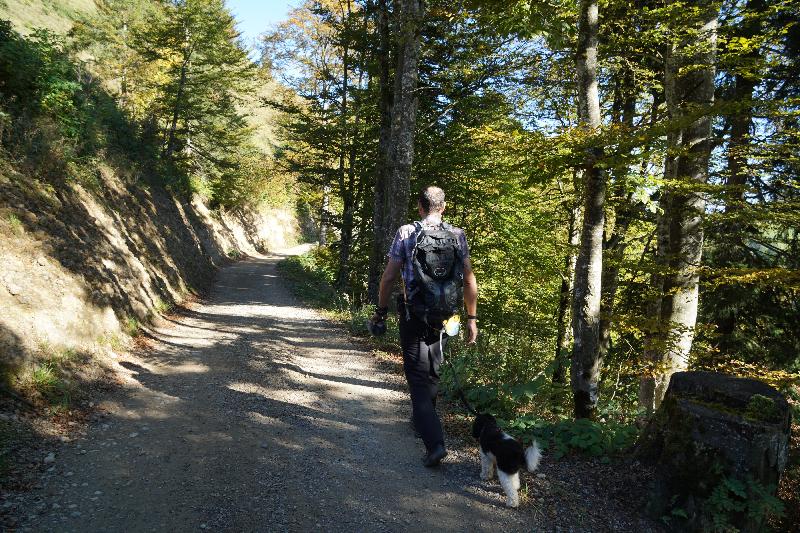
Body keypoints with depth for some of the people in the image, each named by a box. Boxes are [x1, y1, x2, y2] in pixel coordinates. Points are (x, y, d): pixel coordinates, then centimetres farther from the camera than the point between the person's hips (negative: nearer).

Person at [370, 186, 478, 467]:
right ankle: (422, 417, 44)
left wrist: (381, 310, 6)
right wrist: (472, 318, 7)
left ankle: (434, 442, -10)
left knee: (418, 377, 1)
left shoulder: (406, 233, -6)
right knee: (432, 370, 23)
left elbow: (389, 277, -7)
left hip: (414, 316, -3)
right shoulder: (458, 235, 1)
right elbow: (469, 280, 0)